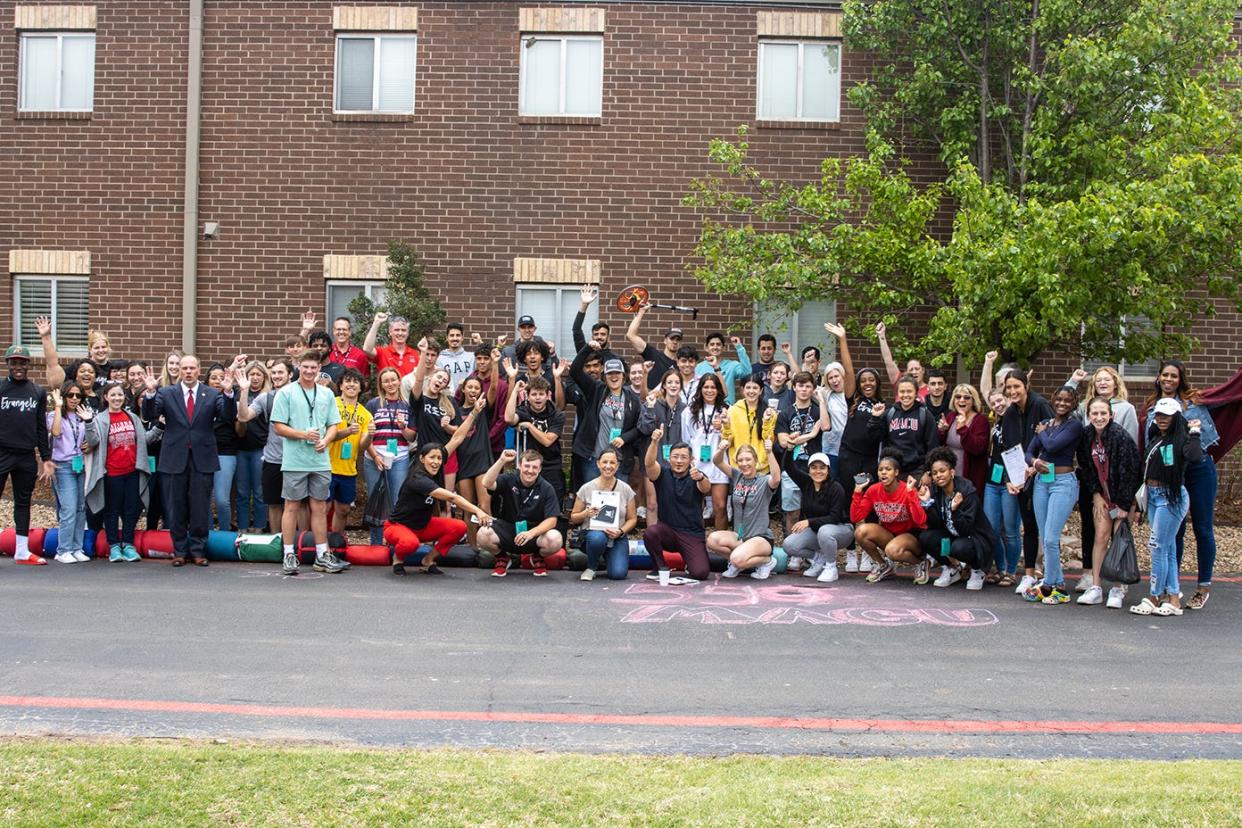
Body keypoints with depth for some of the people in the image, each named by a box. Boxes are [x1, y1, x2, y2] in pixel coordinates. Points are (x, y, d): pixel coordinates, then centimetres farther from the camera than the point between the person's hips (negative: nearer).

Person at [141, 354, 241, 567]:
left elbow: (229, 416, -10)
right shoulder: (166, 394, 5)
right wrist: (150, 392, -24)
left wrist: (229, 392, -26)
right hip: (174, 459, 0)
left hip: (202, 459, 0)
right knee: (176, 509, 8)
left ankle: (197, 551, 15)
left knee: (201, 509, 4)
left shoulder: (212, 395, 4)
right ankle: (179, 551, 18)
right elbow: (149, 415, -7)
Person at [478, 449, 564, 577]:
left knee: (554, 540, -32)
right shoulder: (509, 480, -5)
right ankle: (503, 558, 6)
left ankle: (538, 558, 7)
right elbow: (487, 484, -24)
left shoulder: (546, 489, -5)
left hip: (535, 532, 0)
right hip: (507, 530, 0)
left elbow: (551, 520, -11)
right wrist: (502, 461, -32)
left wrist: (531, 533, -29)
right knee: (483, 535, -30)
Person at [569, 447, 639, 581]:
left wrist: (620, 532, -13)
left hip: (617, 539, 1)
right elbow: (573, 518, 5)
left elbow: (632, 519, 5)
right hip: (592, 533, -1)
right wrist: (586, 514, -17)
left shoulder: (626, 489, 0)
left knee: (618, 574, -23)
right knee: (597, 537, -38)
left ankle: (608, 557, 15)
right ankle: (591, 568, -6)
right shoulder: (587, 488, -2)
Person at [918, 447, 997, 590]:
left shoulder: (967, 491, -22)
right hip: (952, 537, 6)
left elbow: (965, 529, -27)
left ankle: (978, 570, 0)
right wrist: (927, 503, -22)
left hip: (977, 538, -6)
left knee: (959, 547, -36)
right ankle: (953, 568, 5)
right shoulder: (935, 491, -6)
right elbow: (934, 526, -9)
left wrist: (955, 510, -43)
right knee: (925, 537, -19)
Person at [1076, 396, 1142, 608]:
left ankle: (1118, 589, 4)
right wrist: (1096, 495, -3)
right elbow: (1086, 469, 5)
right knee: (1100, 536, -1)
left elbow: (1129, 471, -20)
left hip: (1123, 496, -4)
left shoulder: (1120, 436, -20)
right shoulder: (1087, 437, -3)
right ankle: (1095, 587, 1)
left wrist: (1124, 504, -18)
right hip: (1101, 495, 4)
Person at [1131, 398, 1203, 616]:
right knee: (1168, 549, 11)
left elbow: (1195, 457, -30)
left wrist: (1195, 433, -21)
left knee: (1158, 548, -4)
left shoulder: (1181, 439, -12)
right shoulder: (1155, 438, 11)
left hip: (1172, 497, -8)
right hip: (1153, 495, 8)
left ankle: (1154, 598, 5)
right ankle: (1173, 596, 17)